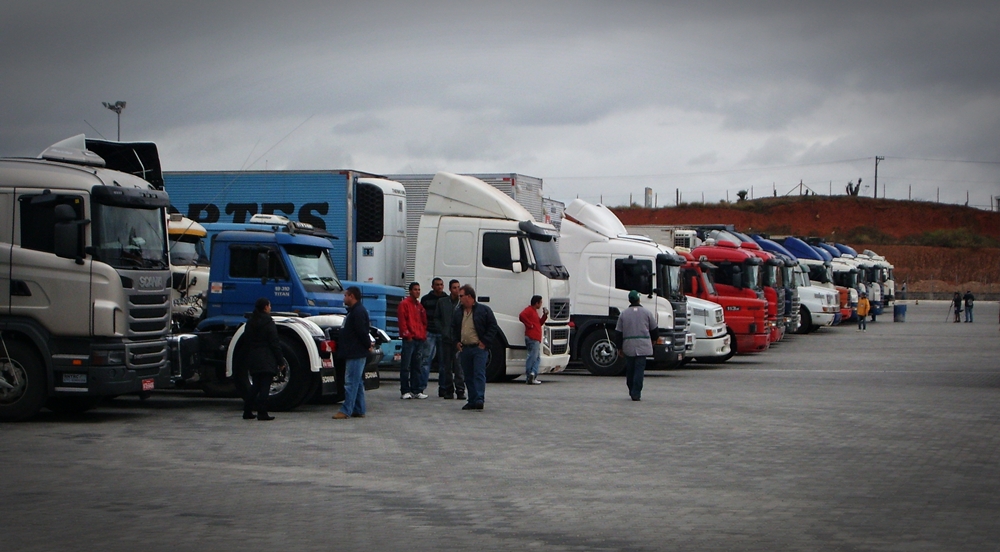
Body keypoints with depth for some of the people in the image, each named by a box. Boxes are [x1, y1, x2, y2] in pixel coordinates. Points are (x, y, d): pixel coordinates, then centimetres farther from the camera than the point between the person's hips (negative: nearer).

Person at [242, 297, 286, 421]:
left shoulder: (250, 323, 10)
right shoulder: (268, 323, -10)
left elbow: (246, 342, 14)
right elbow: (274, 344, -11)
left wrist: (247, 359, 19)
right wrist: (281, 361, -7)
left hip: (253, 360, 7)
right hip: (266, 360, -7)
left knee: (255, 385, 15)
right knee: (264, 386, -4)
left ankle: (247, 412, 13)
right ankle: (262, 413, -8)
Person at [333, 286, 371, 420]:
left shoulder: (359, 312, -16)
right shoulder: (353, 311, 18)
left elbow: (362, 331, -20)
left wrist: (368, 345, -10)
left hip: (356, 353, -11)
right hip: (353, 353, 11)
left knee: (351, 382, -10)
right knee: (357, 382, 13)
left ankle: (346, 411, -11)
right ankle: (359, 410, 17)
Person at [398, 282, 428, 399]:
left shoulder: (420, 306, 19)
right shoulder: (405, 304, -2)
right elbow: (402, 321, -8)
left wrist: (424, 335, 9)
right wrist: (407, 335, -12)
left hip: (419, 340, 7)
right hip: (409, 339, -7)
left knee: (416, 367, 9)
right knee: (406, 366, -6)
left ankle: (416, 391, 12)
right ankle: (405, 391, -6)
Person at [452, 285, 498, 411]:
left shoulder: (484, 310, -2)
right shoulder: (458, 313, 14)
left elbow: (493, 327, -3)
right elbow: (453, 329, 23)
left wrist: (485, 342, -10)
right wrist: (456, 342, 8)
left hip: (479, 348, -6)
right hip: (464, 348, 6)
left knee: (479, 374, -13)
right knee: (468, 376, 7)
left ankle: (479, 399, -18)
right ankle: (472, 401, 12)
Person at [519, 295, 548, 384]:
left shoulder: (534, 311, 25)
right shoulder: (529, 310, -6)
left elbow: (539, 323, 27)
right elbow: (522, 316, -25)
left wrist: (545, 315, 15)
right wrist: (529, 325, -19)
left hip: (536, 339, 11)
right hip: (532, 338, -11)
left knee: (537, 357, 12)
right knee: (532, 357, -11)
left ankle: (533, 375, 11)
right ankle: (529, 377, -12)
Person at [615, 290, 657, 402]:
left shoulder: (624, 314, 4)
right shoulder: (646, 313, 1)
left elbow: (619, 332, 4)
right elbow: (653, 329, 9)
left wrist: (620, 347, 12)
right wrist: (652, 340, 28)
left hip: (628, 346, 2)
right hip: (643, 346, -2)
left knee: (630, 369, 13)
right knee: (639, 369, -4)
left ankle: (632, 391, 22)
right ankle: (636, 394, -11)